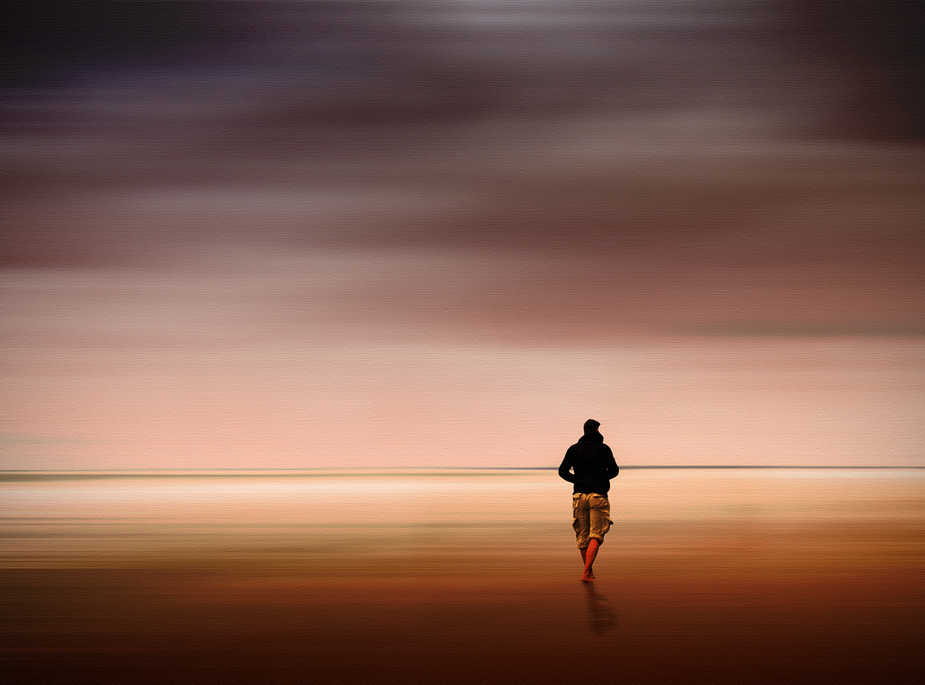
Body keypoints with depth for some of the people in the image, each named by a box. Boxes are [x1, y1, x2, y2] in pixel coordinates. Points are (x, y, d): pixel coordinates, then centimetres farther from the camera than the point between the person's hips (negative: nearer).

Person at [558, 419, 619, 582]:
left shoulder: (573, 449, 7)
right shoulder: (603, 449, -2)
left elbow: (562, 471, 3)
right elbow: (614, 470, -7)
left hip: (579, 495, 3)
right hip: (598, 495, -3)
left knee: (582, 536, 13)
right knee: (596, 535, -2)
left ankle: (589, 572, 19)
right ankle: (586, 572, -17)